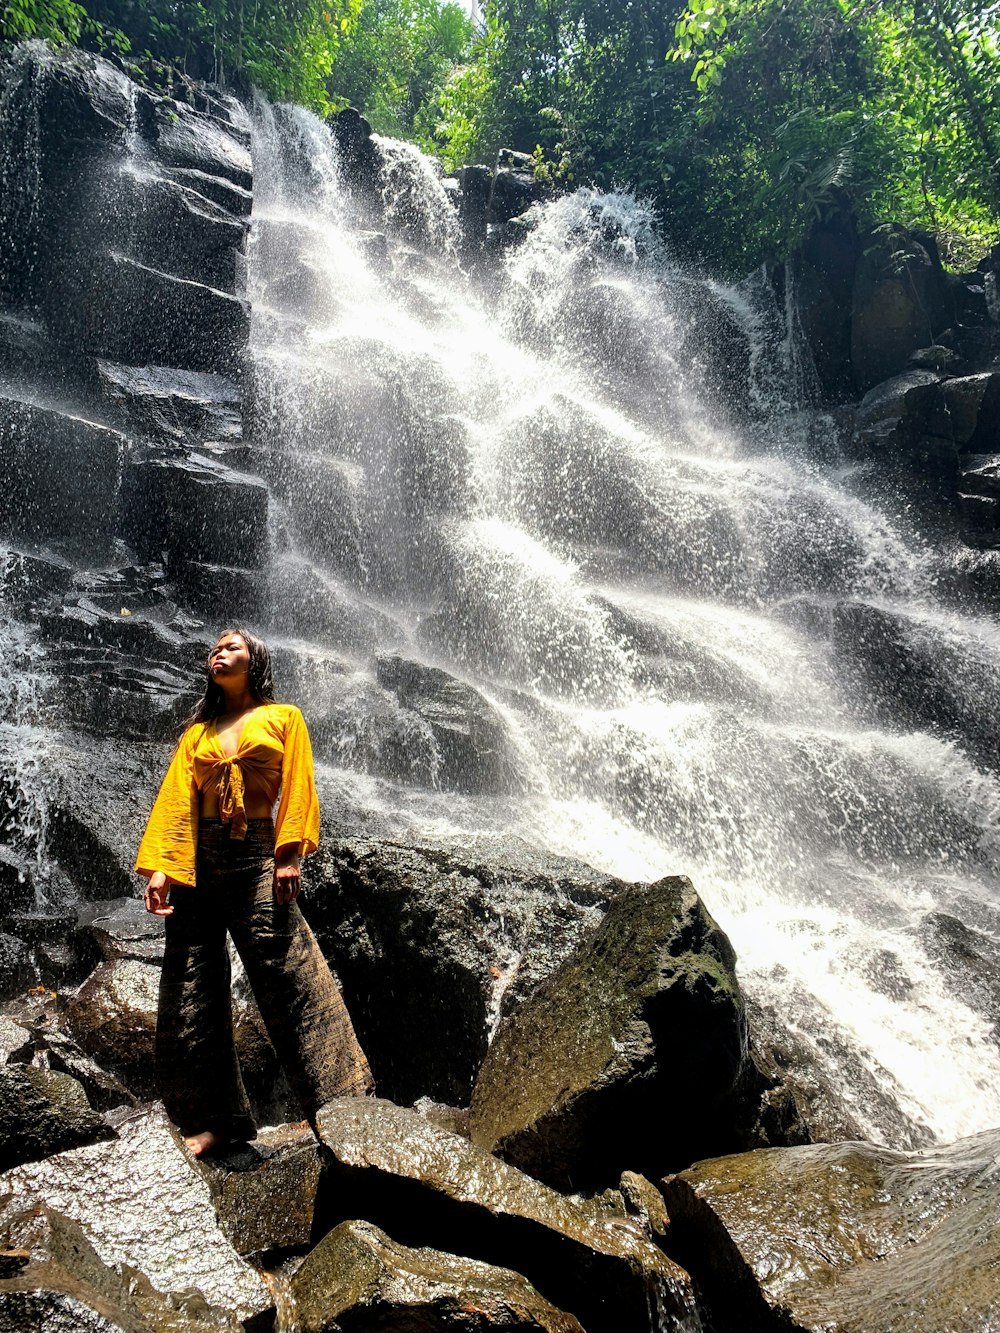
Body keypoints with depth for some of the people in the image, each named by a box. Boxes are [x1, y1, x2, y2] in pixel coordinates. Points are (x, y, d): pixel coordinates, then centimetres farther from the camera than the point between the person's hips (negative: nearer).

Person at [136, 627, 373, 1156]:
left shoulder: (282, 718, 10)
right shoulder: (197, 732, 18)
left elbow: (298, 789, 1)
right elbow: (175, 799, 8)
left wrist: (290, 856, -11)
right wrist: (158, 867, -4)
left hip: (255, 859, -4)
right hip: (196, 864, 4)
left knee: (291, 982, -7)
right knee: (190, 996, 2)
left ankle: (340, 1104, 1)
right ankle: (216, 1118, 13)